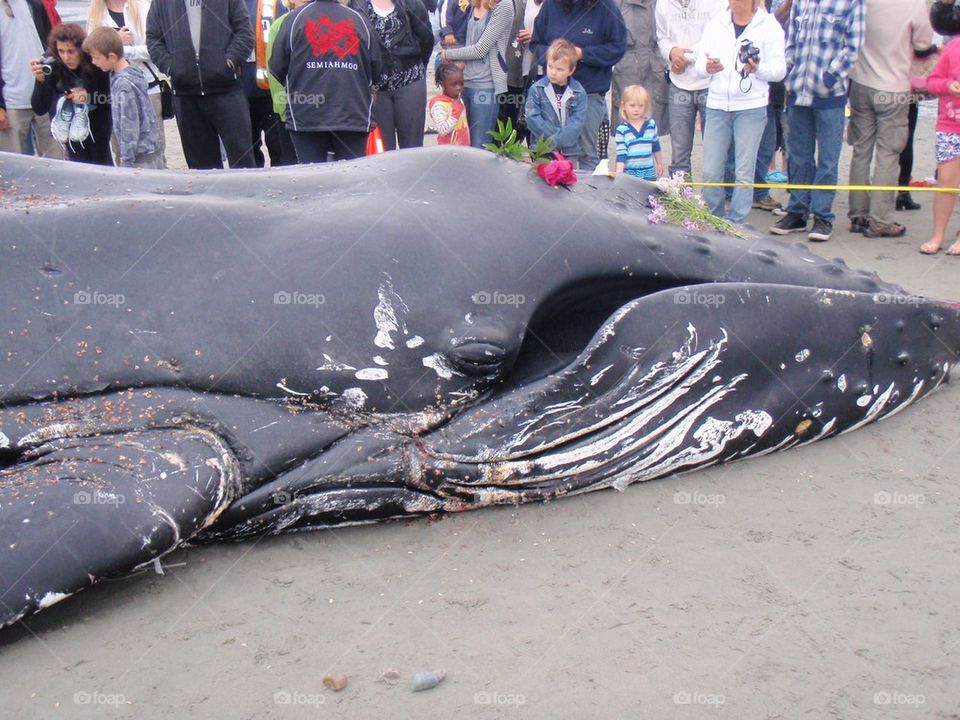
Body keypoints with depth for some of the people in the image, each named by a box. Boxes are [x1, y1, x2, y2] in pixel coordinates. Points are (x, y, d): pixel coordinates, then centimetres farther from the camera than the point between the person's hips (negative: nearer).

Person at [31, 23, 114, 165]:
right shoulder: (52, 66, -25)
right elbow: (39, 109, -25)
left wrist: (89, 96, -36)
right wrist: (40, 80, -41)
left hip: (97, 118, -1)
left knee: (101, 160, 2)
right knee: (79, 164, 2)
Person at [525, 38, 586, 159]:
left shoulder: (579, 93, 0)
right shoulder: (536, 89, -1)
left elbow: (577, 121, -8)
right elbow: (533, 118, -8)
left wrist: (557, 139, -18)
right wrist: (552, 137, -15)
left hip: (569, 151, 1)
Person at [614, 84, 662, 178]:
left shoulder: (651, 124, 2)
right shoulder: (621, 129, -7)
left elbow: (656, 146, 14)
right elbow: (621, 153, -9)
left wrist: (660, 164, 20)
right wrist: (619, 173, -19)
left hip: (649, 173, 3)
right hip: (629, 173, -3)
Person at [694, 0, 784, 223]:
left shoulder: (770, 26, 1)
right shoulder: (715, 24, 10)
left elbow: (779, 70, -2)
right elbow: (699, 64, 6)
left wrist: (758, 69, -21)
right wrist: (707, 67, -16)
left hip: (751, 107, -2)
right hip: (717, 106, 3)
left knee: (744, 173, -1)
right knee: (710, 172, 2)